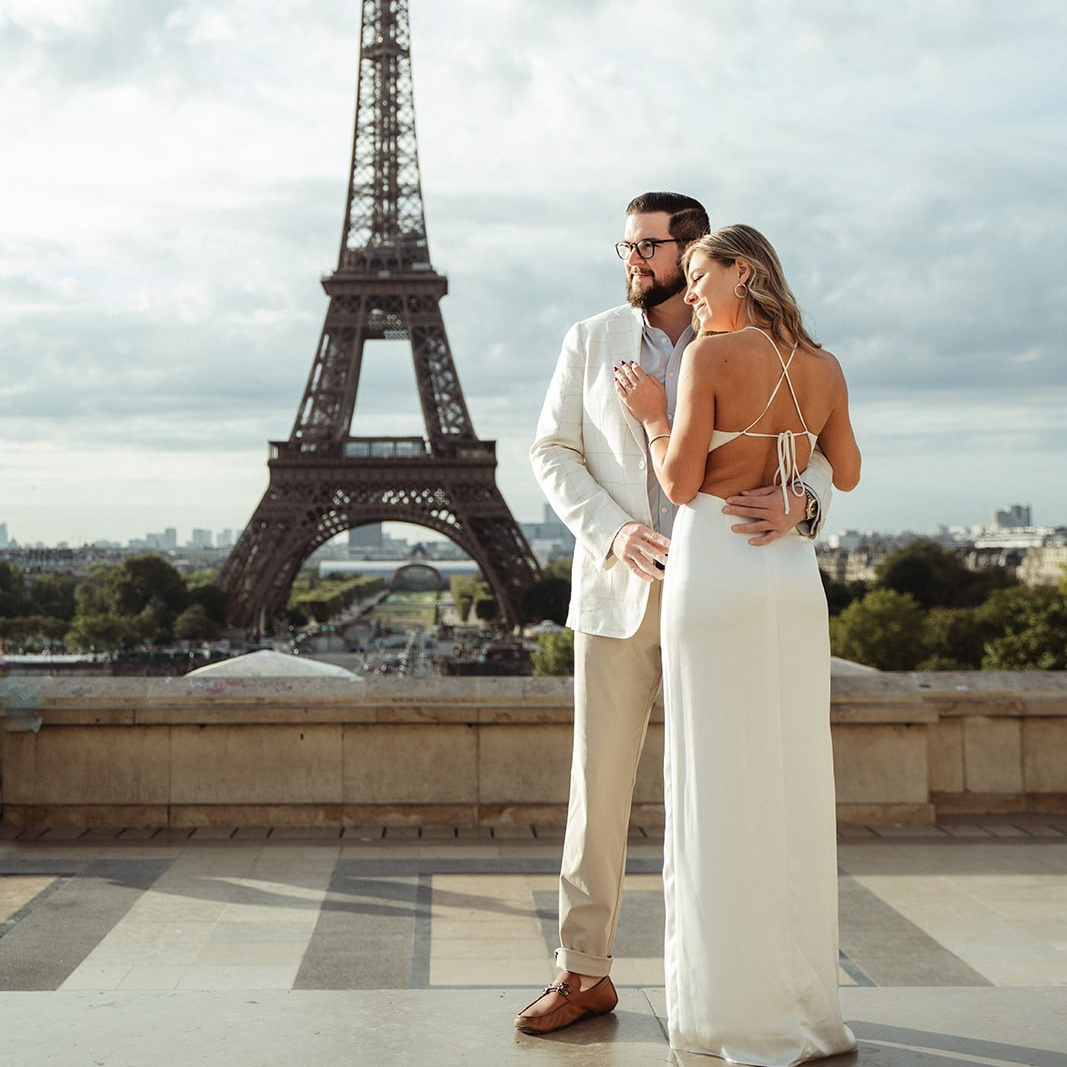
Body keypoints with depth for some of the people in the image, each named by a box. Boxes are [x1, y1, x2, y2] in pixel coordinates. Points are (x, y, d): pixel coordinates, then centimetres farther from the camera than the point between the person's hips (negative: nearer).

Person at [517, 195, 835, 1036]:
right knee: (599, 783, 2)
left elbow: (815, 451, -1)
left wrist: (798, 505, -26)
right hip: (618, 589, 1)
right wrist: (612, 533, -14)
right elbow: (553, 453, 3)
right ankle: (584, 974, 12)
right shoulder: (592, 340, 6)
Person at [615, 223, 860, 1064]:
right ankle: (804, 999, 18)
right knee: (794, 783, 11)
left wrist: (651, 417, 4)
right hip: (796, 578, 6)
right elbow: (847, 476, 21)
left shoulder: (710, 356, -9)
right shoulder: (825, 367, 8)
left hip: (715, 574, -6)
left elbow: (681, 485, -13)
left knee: (720, 786, 1)